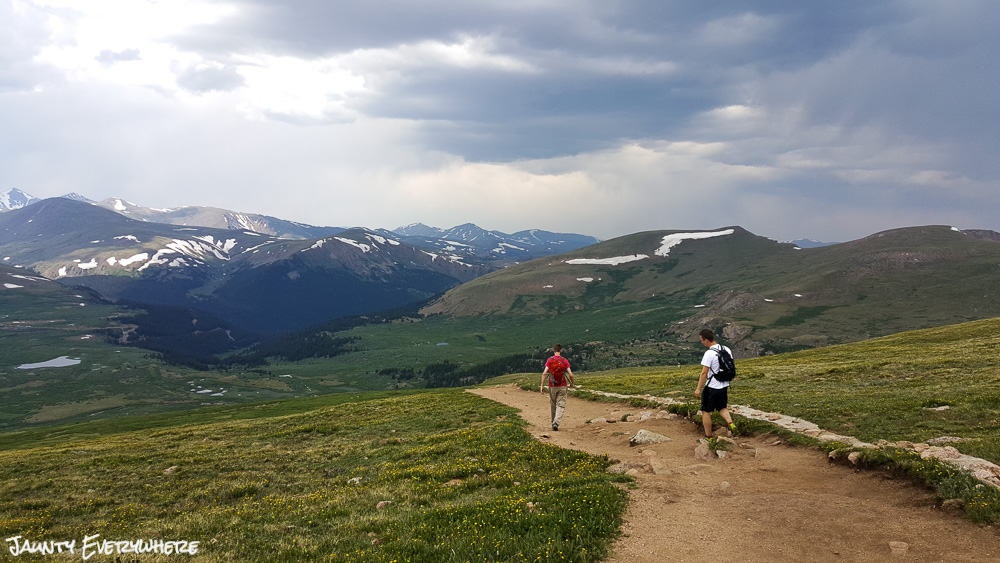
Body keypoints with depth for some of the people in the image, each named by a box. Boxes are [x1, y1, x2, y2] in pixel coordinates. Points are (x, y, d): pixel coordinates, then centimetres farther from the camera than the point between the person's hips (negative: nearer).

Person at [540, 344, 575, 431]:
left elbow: (544, 373, -10)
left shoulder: (549, 360, -3)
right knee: (561, 406, 0)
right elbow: (570, 374, -7)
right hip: (562, 387, -1)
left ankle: (553, 423, 25)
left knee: (553, 405, 16)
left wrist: (542, 385, -6)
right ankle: (556, 423, -17)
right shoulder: (565, 361, -5)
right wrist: (572, 383, 11)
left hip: (552, 387, 1)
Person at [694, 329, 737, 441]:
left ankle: (708, 437, 13)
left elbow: (704, 373, -21)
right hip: (724, 386, 7)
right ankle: (730, 423, -1)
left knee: (706, 412, 7)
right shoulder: (727, 349, 2)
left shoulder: (709, 353, -21)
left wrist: (698, 388, -15)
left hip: (711, 387, -7)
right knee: (722, 408, 24)